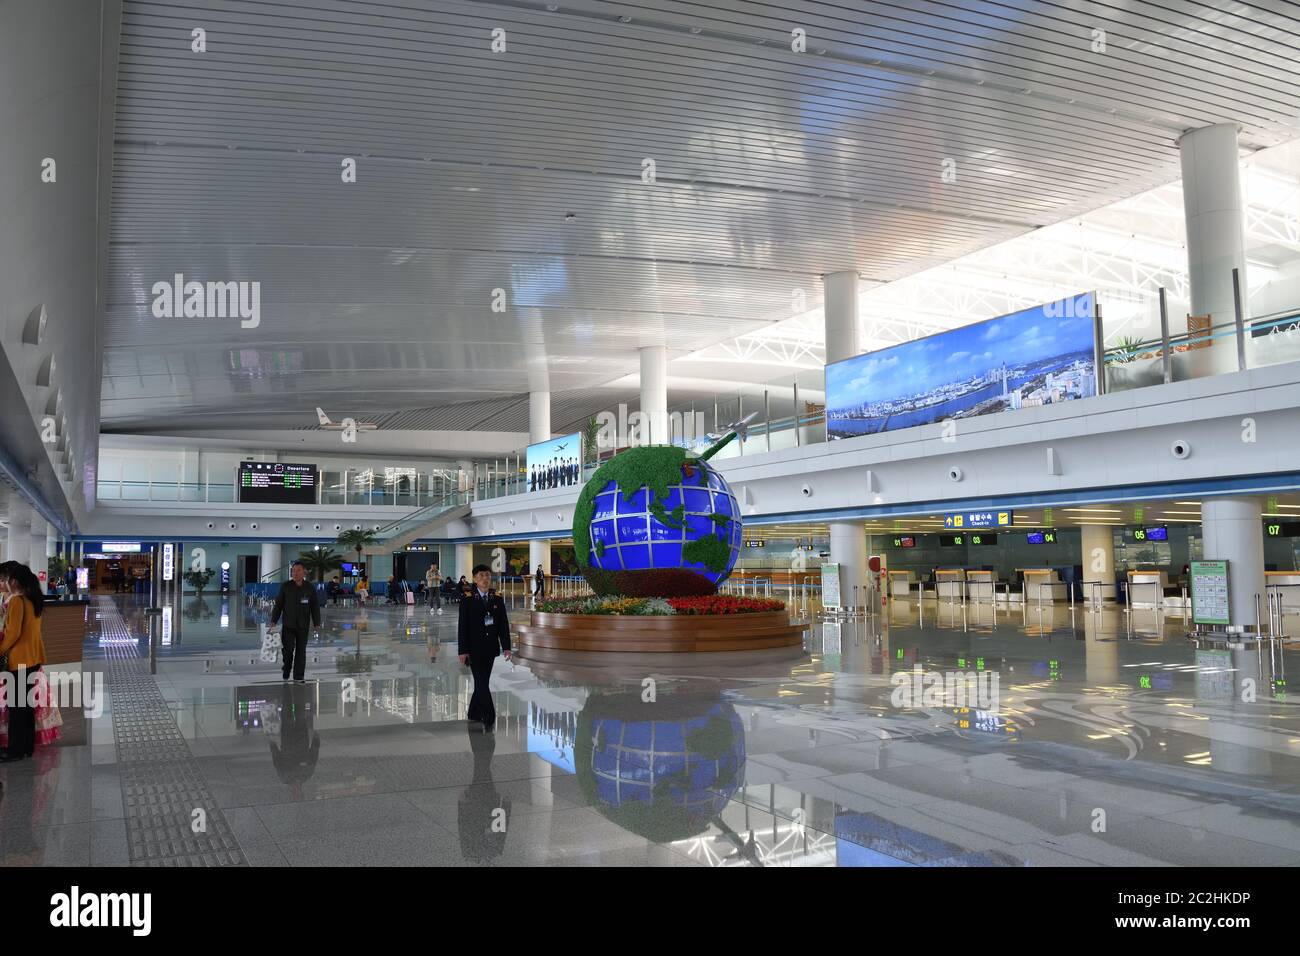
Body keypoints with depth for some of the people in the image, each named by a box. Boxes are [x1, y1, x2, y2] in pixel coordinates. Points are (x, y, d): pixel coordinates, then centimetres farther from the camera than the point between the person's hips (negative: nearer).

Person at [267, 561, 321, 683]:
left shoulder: (310, 587, -2)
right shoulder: (285, 586, -3)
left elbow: (315, 607, 3)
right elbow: (278, 605, 1)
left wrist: (317, 625, 1)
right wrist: (273, 622, -2)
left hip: (303, 626, 1)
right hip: (288, 624, -1)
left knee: (301, 651, 5)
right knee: (288, 648, -5)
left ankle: (298, 677, 13)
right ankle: (286, 668, 26)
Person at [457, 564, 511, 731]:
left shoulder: (497, 599, 5)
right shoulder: (468, 600, -5)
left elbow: (503, 624, 5)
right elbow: (462, 626, -7)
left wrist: (506, 646, -2)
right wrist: (462, 650, -12)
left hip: (490, 648, 4)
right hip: (474, 649, -4)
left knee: (482, 681, 11)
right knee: (482, 683, -7)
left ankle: (474, 713, 26)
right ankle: (489, 718, -5)